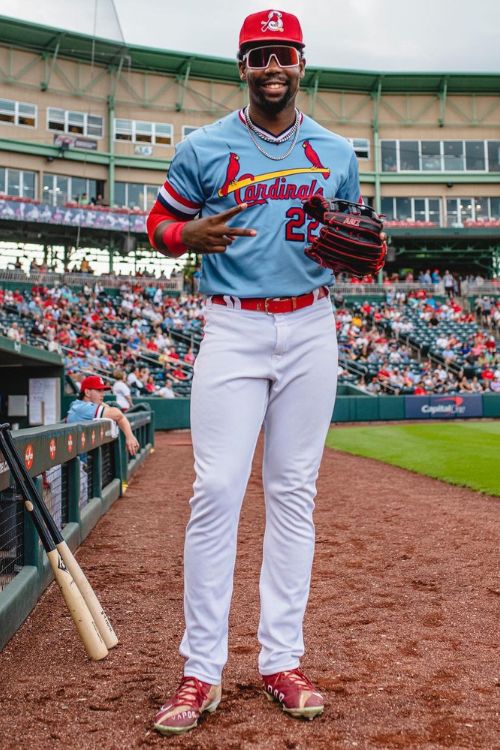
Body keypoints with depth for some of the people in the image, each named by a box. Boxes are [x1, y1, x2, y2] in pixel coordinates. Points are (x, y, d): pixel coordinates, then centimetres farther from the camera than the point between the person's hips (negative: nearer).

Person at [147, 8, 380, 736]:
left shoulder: (336, 153, 12)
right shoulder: (203, 147, 4)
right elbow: (159, 224, 10)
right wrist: (192, 234, -14)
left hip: (312, 330, 3)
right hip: (233, 329, -2)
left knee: (294, 493, 4)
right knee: (216, 491, -9)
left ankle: (282, 660, 14)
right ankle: (202, 670, 2)